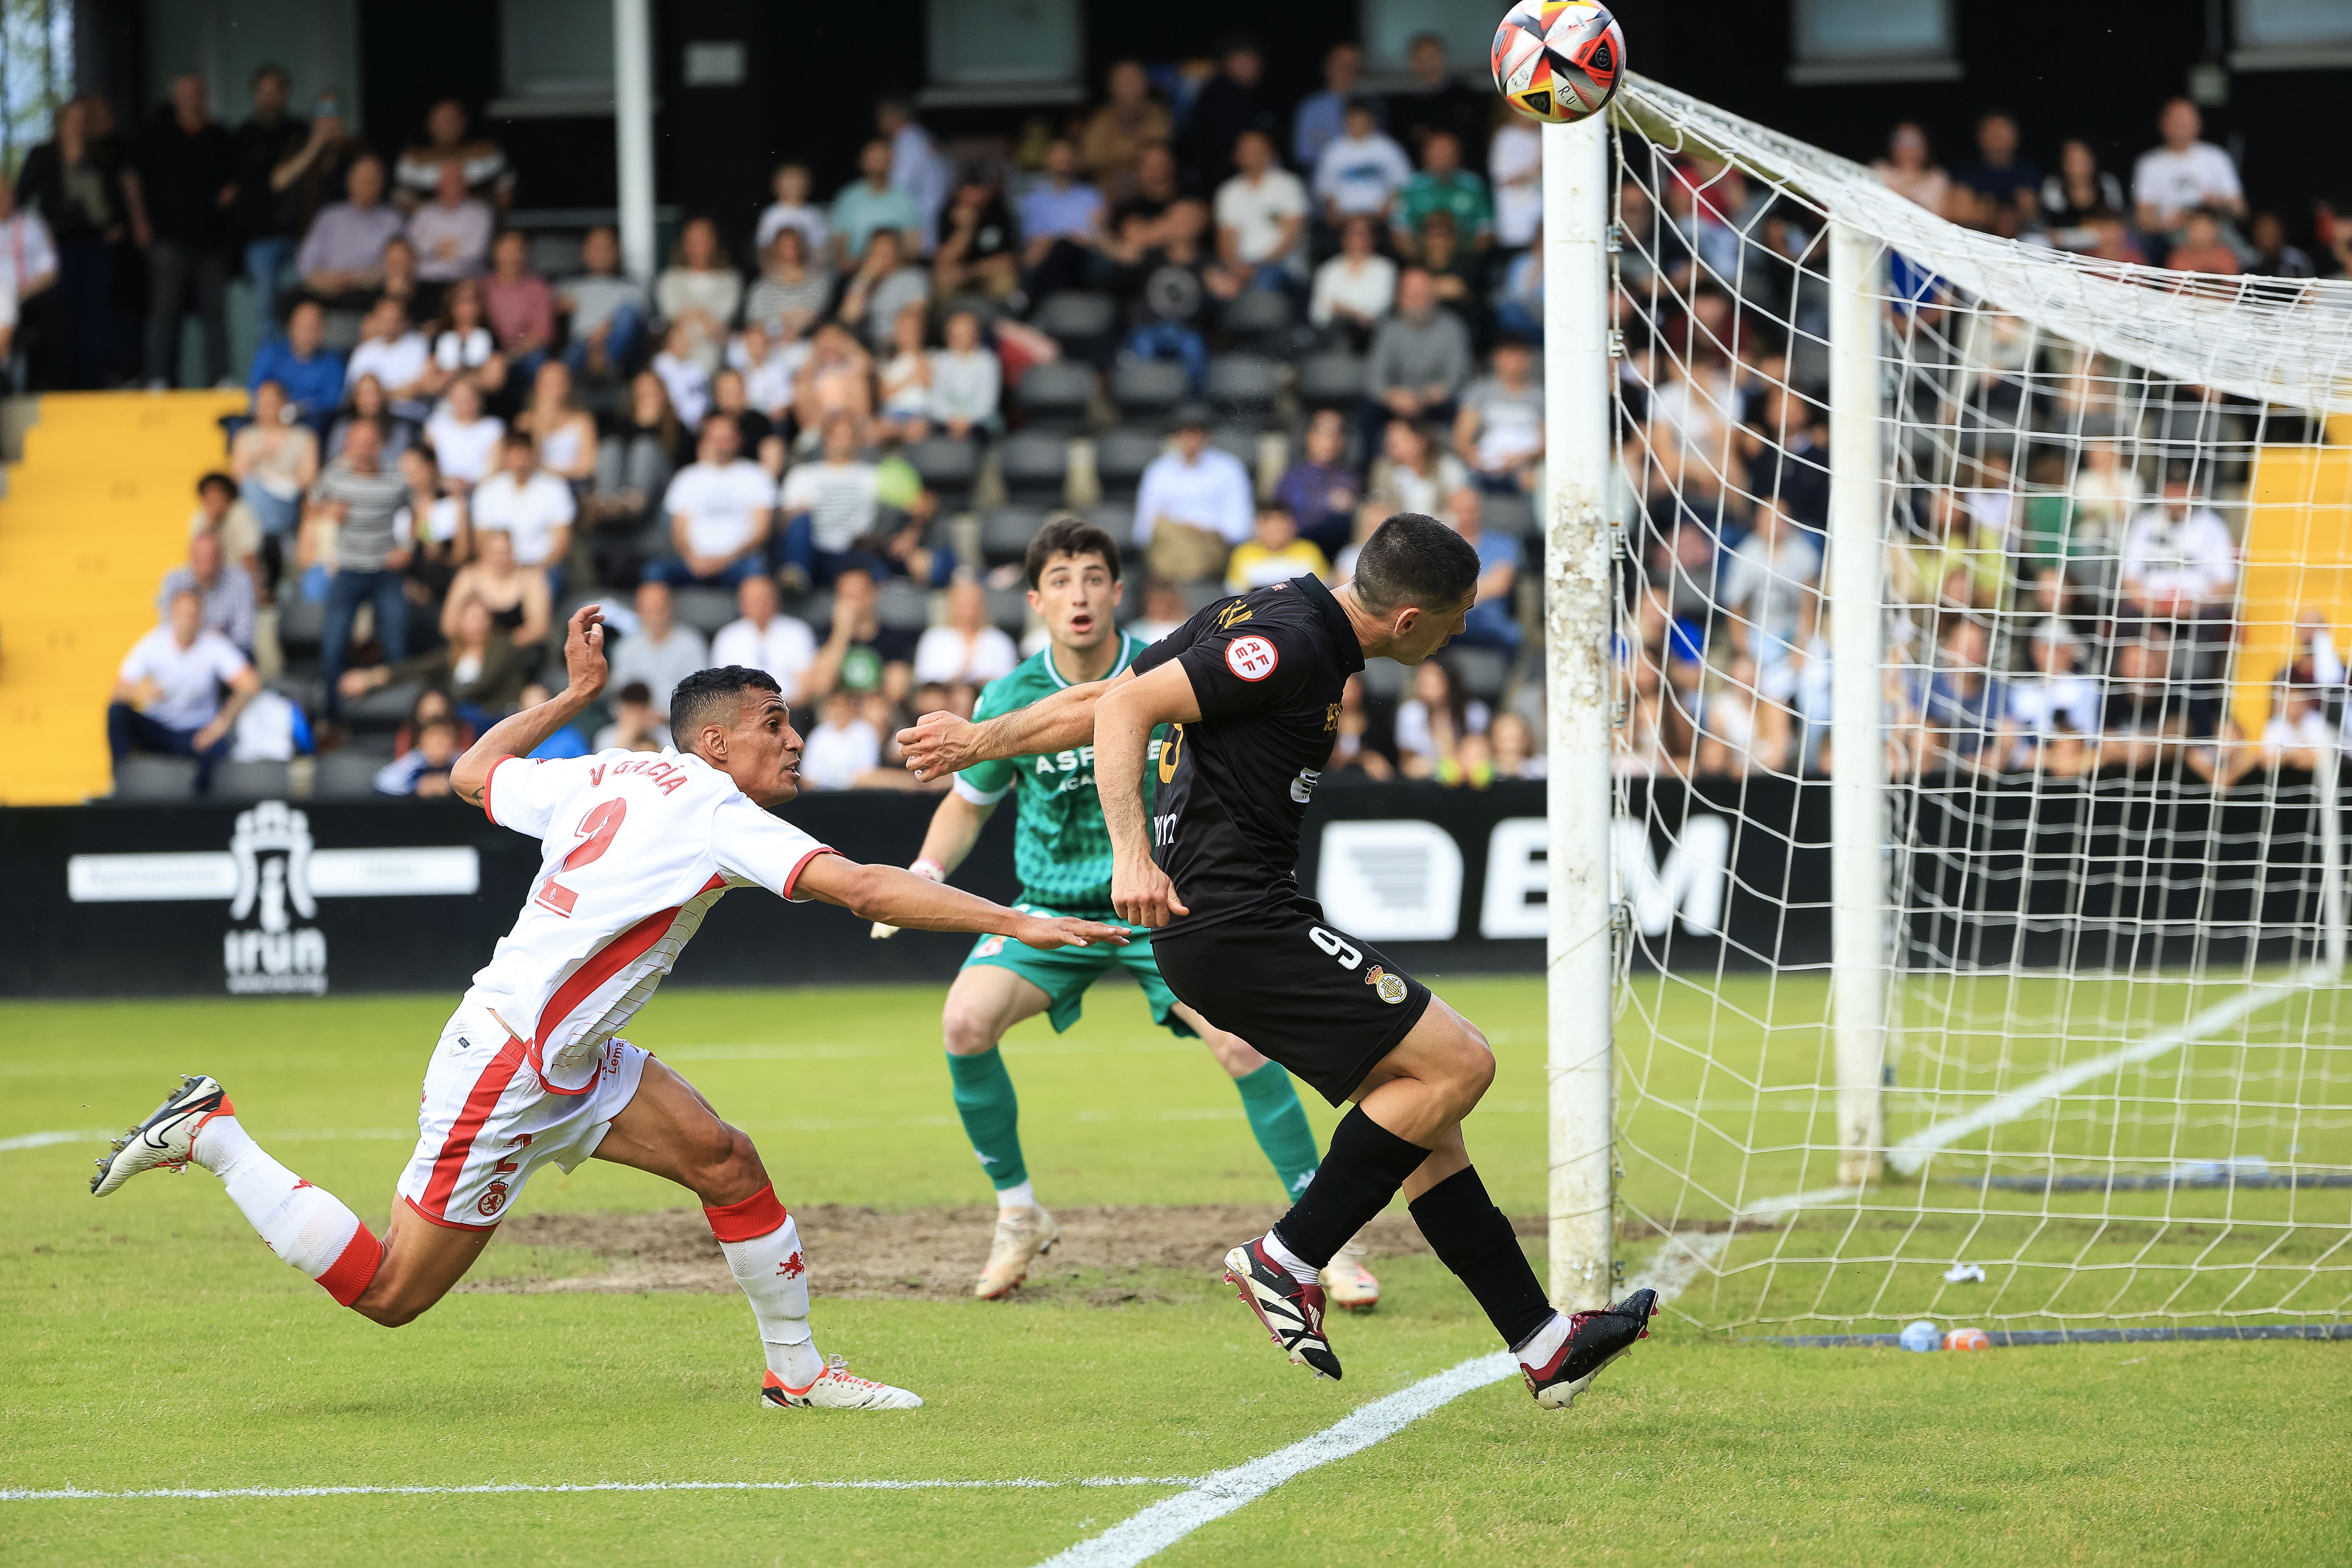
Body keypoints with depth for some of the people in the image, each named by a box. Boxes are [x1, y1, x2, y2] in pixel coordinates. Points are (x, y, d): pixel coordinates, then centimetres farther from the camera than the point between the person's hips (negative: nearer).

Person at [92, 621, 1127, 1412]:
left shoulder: (609, 777, 6)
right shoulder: (711, 810, -18)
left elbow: (473, 772, 20)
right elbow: (863, 888, -28)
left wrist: (574, 694, 29)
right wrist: (1019, 924, -29)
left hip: (567, 1059, 10)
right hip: (508, 1065, -10)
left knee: (727, 1162, 2)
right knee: (390, 1293, -1)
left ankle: (797, 1371, 10)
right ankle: (211, 1137, 8)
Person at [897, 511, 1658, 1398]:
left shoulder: (1266, 620, 14)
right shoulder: (1294, 645, -16)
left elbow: (1095, 702, 18)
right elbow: (1126, 708, -23)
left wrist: (982, 741, 26)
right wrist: (1131, 851, -31)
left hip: (1236, 924, 10)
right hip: (1234, 920, -10)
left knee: (1425, 1105, 10)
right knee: (1457, 1063, -13)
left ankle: (1541, 1342, 11)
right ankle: (1289, 1260, -6)